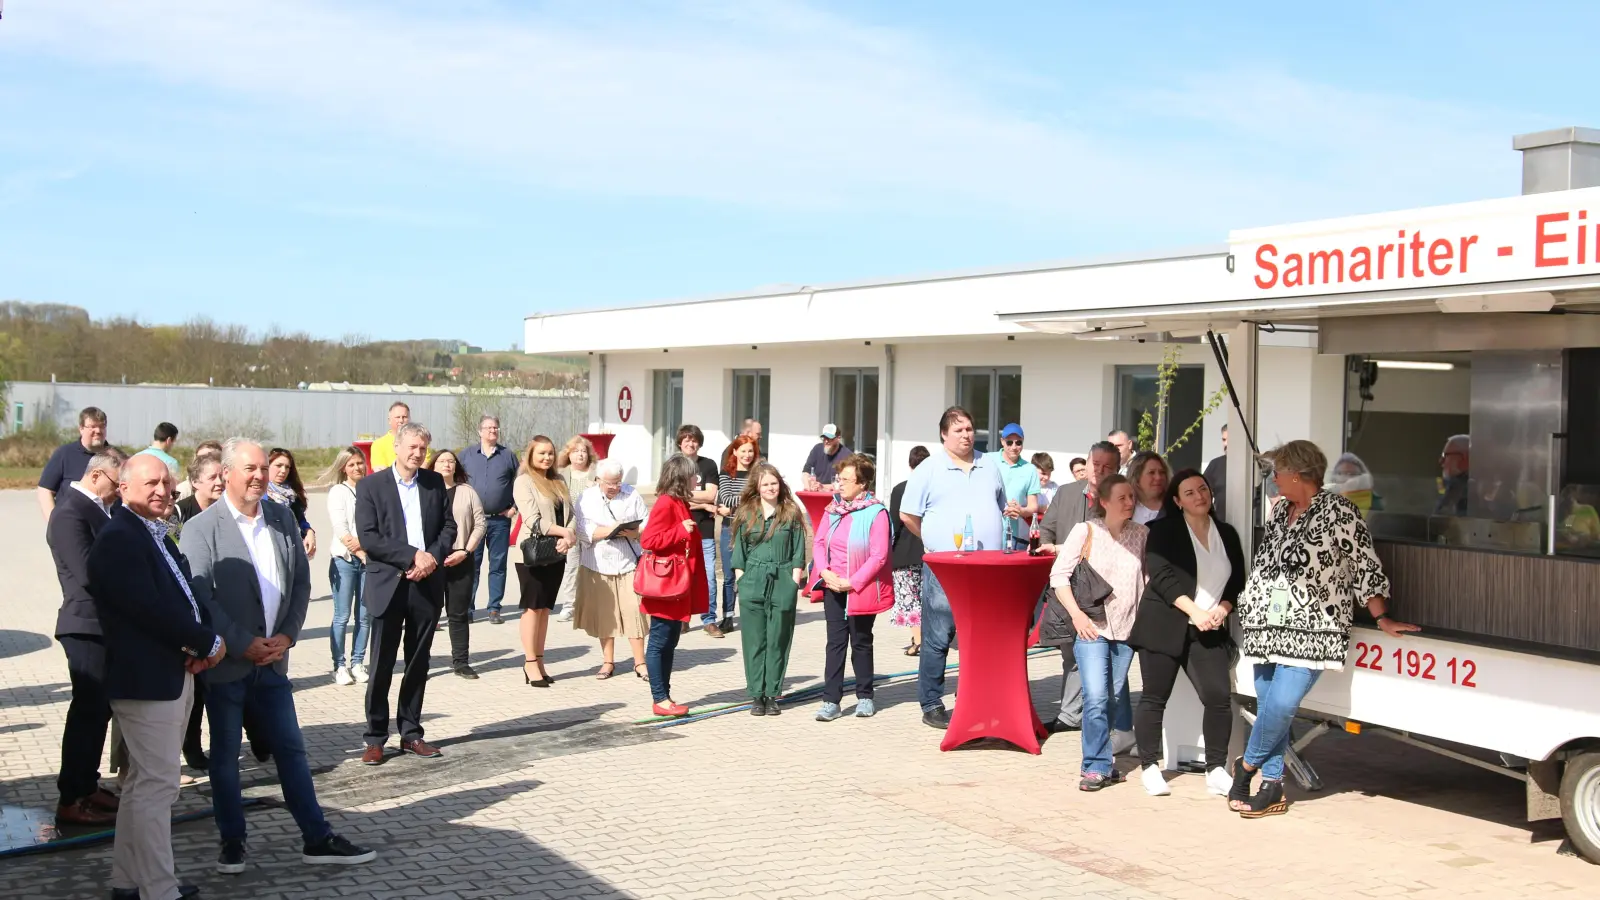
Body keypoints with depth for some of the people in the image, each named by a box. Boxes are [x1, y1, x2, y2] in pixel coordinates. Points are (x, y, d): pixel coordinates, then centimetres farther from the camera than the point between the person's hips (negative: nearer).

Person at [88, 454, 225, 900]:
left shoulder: (158, 535, 13)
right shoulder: (117, 539, -17)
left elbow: (181, 596, 15)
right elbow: (149, 608, -24)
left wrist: (197, 648, -4)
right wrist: (208, 643, -14)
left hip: (173, 674, 10)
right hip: (146, 679, -10)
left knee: (145, 783, 17)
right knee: (157, 785, -5)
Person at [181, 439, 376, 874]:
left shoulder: (283, 518, 5)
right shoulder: (201, 528, -10)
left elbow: (301, 581, 7)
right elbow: (199, 597, -15)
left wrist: (287, 635, -4)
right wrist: (243, 644, -15)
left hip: (273, 658, 4)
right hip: (226, 663, -4)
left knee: (291, 750, 9)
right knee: (225, 756, 9)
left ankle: (318, 839, 15)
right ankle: (232, 841, 21)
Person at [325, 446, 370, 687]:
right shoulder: (338, 492, 1)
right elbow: (341, 531, -6)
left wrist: (362, 542, -13)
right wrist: (361, 554, -10)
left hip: (369, 559, 3)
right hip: (344, 559, -3)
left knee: (364, 615, 4)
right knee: (342, 616, -3)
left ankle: (358, 663, 13)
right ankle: (339, 666, 3)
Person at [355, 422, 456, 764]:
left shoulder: (435, 483, 10)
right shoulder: (370, 485, -2)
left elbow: (449, 527, 9)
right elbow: (367, 537, -10)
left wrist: (433, 557, -10)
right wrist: (413, 555, -16)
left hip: (427, 583, 4)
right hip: (388, 585, -3)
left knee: (418, 663, 10)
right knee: (381, 666, 0)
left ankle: (411, 733, 19)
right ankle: (375, 739, 9)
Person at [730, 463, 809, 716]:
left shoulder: (791, 513, 3)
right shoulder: (746, 514, 6)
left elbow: (798, 554, 3)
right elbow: (739, 553, 8)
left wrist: (794, 583, -4)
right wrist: (741, 582, 0)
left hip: (783, 583, -1)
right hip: (752, 583, 1)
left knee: (778, 641, 2)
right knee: (754, 641, 2)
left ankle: (772, 695, 8)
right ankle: (756, 695, 8)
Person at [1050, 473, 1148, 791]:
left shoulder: (1141, 534, 3)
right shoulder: (1086, 531, -5)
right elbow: (1058, 573, -5)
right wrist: (1076, 613, -12)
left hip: (1126, 629, 4)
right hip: (1091, 626, -3)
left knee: (1115, 699, 11)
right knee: (1096, 697, -13)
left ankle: (1099, 761, 28)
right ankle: (1098, 765, -4)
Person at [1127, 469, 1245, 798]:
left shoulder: (1227, 534, 14)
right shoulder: (1163, 530, 0)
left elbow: (1238, 581, 14)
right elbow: (1161, 576, -11)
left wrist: (1222, 609, -5)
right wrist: (1194, 611, -17)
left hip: (1208, 631, 4)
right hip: (1165, 626, -3)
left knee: (1219, 697, -7)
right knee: (1154, 697, 0)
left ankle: (1216, 770, 4)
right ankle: (1149, 768, 11)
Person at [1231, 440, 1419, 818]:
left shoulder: (1338, 511, -8)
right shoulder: (1280, 510, 14)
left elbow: (1365, 566, -9)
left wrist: (1383, 619, -10)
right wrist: (1247, 604, 23)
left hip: (1310, 630, -7)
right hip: (1268, 626, 7)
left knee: (1281, 704, -16)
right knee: (1268, 704, 6)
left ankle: (1247, 765, 7)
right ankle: (1272, 787, 15)